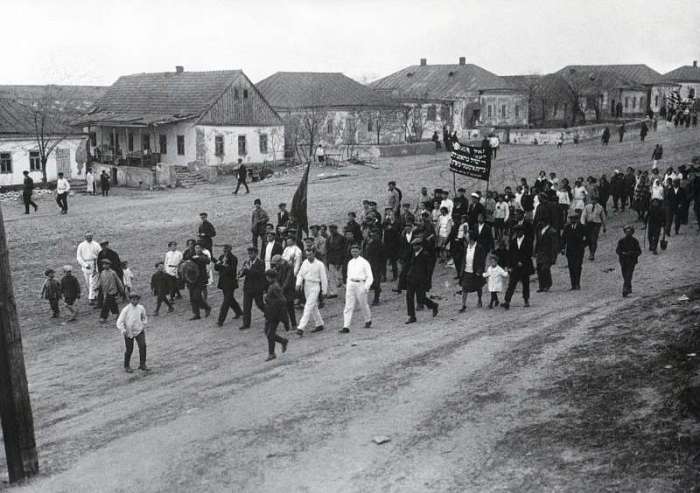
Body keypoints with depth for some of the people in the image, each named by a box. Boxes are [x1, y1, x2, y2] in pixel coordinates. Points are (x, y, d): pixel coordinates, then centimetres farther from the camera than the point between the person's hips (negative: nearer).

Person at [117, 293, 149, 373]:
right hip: (129, 332, -2)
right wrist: (123, 330, -29)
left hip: (139, 331, 2)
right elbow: (119, 322, -15)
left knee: (143, 346, -14)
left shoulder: (141, 308, -2)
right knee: (129, 350, 6)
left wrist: (144, 324, 3)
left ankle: (142, 365, -3)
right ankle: (127, 366, 27)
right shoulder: (126, 310, -13)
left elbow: (144, 318, 18)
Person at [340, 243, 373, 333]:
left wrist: (366, 287, -17)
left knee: (363, 305, 10)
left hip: (360, 285, -4)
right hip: (351, 285, 4)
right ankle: (346, 327, -8)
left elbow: (370, 277, -6)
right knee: (348, 306, -4)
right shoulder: (350, 263, 12)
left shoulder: (364, 262, -5)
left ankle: (368, 321, 36)